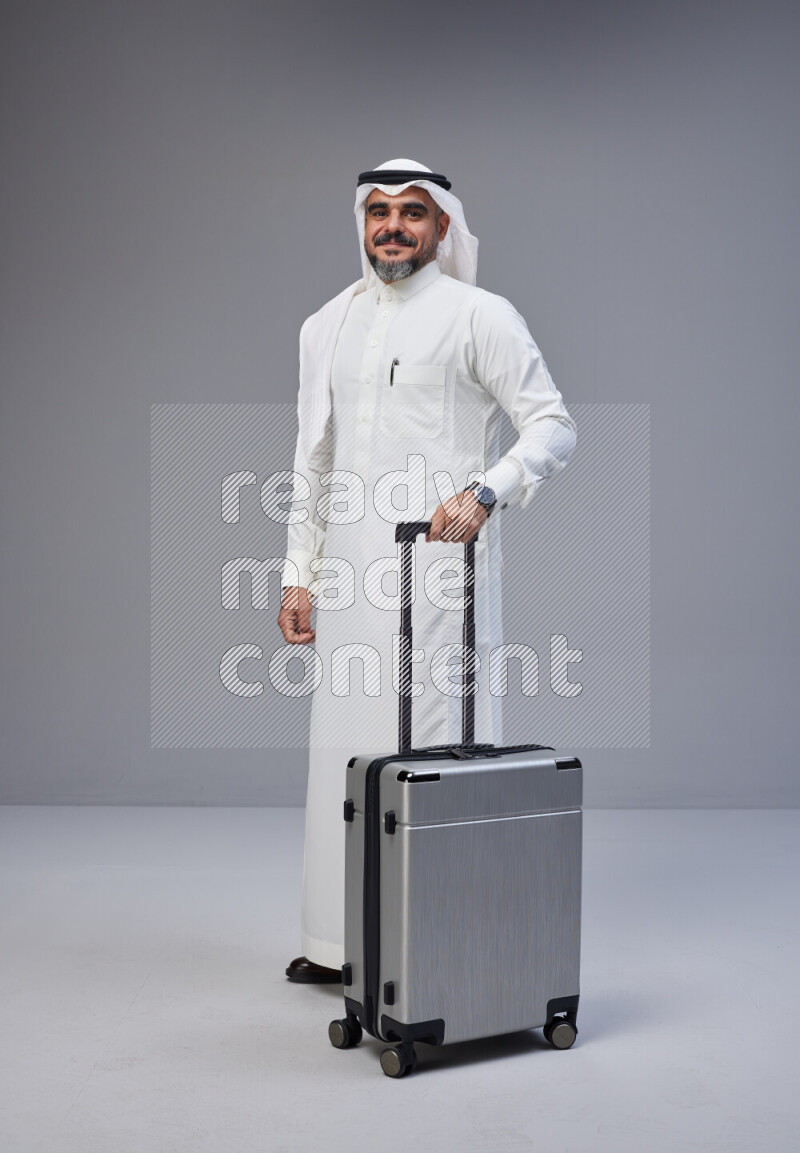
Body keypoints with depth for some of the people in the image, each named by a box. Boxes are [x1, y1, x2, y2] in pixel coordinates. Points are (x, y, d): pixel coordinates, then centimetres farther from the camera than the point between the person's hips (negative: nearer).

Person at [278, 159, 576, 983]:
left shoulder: (479, 317, -1)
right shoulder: (327, 326, 17)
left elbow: (553, 425, -6)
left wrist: (484, 491, -23)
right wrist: (299, 573, 15)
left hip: (440, 570, -5)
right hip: (351, 576, 6)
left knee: (439, 748, -6)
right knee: (346, 751, 9)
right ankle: (341, 942, 20)